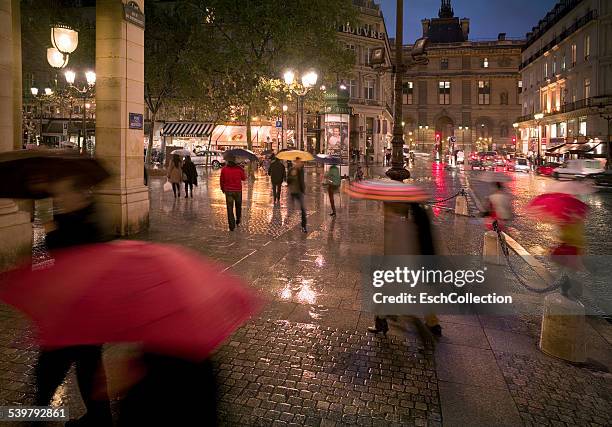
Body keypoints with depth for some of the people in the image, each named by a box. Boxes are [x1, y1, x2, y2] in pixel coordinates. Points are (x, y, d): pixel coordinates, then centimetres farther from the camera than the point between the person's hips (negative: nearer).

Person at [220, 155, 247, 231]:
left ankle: (232, 226, 3)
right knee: (238, 206, 22)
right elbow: (244, 178, 3)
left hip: (228, 191, 0)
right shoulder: (239, 169, -10)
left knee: (230, 208, 5)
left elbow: (222, 180, -2)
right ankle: (238, 221, 34)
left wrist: (222, 189, 14)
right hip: (238, 190, 0)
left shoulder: (224, 169, -9)